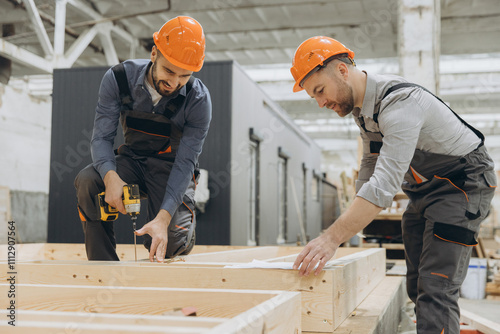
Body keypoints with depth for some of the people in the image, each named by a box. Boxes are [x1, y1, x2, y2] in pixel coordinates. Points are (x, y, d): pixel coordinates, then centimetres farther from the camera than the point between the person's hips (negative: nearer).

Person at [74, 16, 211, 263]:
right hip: (132, 158, 2)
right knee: (86, 182, -28)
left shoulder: (198, 100, -21)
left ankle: (187, 219, 17)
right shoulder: (118, 79, -17)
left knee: (168, 239, -23)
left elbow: (185, 162, -24)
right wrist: (110, 176, -39)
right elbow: (102, 137, -16)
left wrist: (163, 217, -36)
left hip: (171, 165, -2)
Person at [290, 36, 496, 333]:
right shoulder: (361, 107, 1)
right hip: (425, 190, 10)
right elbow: (370, 168, 11)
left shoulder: (400, 101, -31)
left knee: (435, 288, -19)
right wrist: (350, 226, 1)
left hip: (463, 184, -9)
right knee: (417, 286, 11)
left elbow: (386, 182, -40)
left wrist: (332, 238, -45)